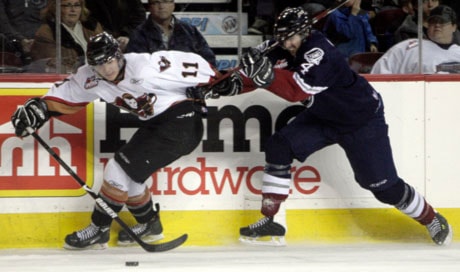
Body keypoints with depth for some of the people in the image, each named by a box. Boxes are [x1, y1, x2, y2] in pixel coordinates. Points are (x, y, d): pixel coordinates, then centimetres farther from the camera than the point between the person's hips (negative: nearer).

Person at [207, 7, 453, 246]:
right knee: (279, 147, -9)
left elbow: (297, 90, -46)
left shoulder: (320, 52, -34)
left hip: (362, 119, -7)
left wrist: (266, 75, -59)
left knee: (382, 185, -7)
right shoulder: (280, 49, -10)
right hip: (322, 116, 7)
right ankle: (269, 221, -3)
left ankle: (432, 219, 17)